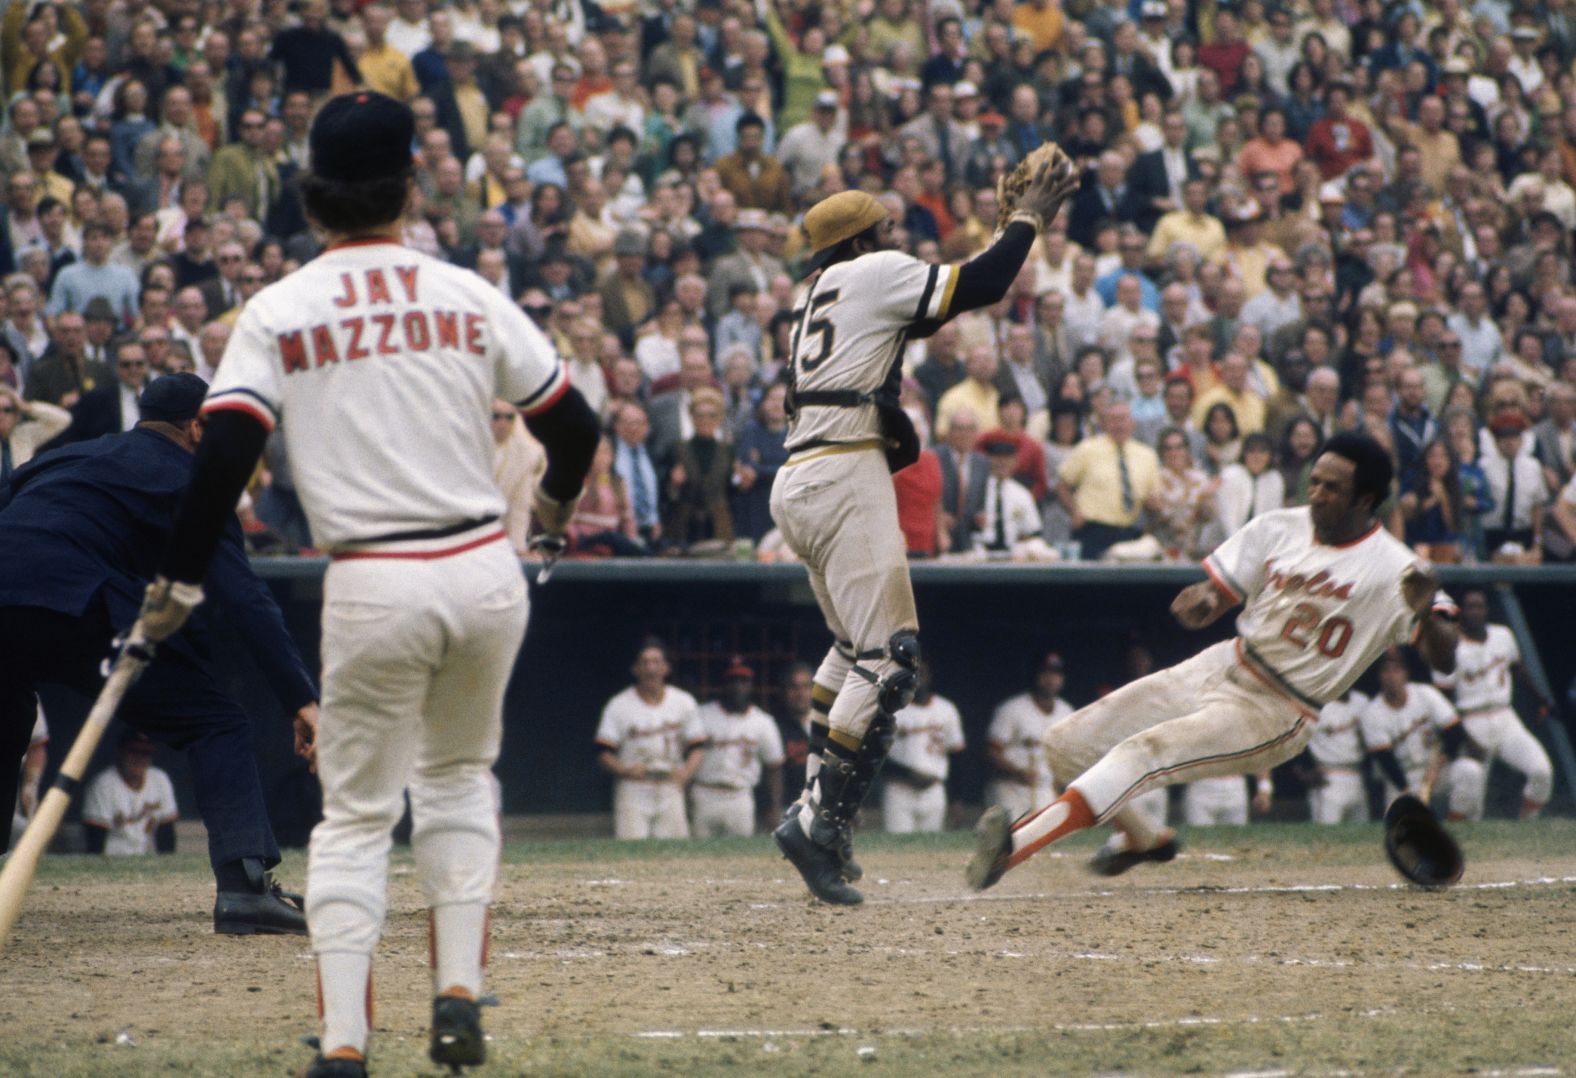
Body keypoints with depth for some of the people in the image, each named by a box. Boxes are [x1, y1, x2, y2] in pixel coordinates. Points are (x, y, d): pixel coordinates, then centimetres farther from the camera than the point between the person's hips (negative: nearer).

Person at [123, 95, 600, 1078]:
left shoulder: (281, 312, -1)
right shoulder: (468, 296, 5)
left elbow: (226, 456, -9)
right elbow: (573, 424, 9)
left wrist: (177, 589, -2)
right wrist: (559, 502, 30)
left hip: (373, 589, -2)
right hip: (486, 573, 2)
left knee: (356, 811, 6)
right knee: (457, 773, 24)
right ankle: (460, 989, 12)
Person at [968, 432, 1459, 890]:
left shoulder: (1393, 570, -13)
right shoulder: (1278, 529, 3)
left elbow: (1444, 659, -19)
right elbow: (1213, 595, 6)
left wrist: (1426, 615, -42)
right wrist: (1199, 602, -19)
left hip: (1273, 717, -7)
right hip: (1222, 667, 7)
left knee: (1143, 753, -28)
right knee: (1066, 745, 5)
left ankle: (1015, 847, -39)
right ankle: (1143, 839, 30)